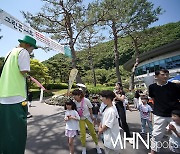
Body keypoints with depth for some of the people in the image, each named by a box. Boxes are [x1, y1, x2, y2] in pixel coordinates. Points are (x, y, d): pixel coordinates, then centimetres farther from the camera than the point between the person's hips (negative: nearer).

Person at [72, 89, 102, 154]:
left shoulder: (86, 100, -24)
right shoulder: (75, 102, -18)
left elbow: (90, 108, -9)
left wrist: (91, 116, 2)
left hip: (88, 117, -1)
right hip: (80, 119, 2)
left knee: (92, 132, 10)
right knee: (82, 133, 5)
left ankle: (97, 145, 33)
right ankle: (84, 148, 29)